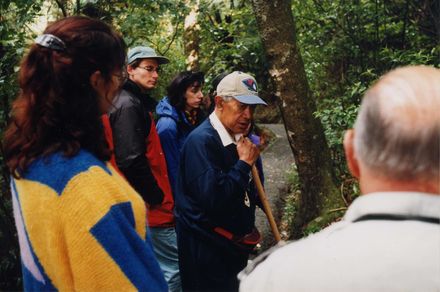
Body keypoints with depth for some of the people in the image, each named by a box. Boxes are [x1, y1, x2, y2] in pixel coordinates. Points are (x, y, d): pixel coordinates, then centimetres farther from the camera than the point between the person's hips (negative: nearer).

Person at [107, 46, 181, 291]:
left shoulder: (140, 103, 17)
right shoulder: (128, 105, -14)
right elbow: (131, 162, -23)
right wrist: (158, 198, -14)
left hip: (150, 206, 10)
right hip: (150, 207, -10)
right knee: (174, 267, -6)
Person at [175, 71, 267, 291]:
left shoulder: (238, 138, 7)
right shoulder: (201, 141, -20)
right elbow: (213, 198, -30)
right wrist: (244, 164, -21)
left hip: (235, 246, 8)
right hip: (208, 250, -8)